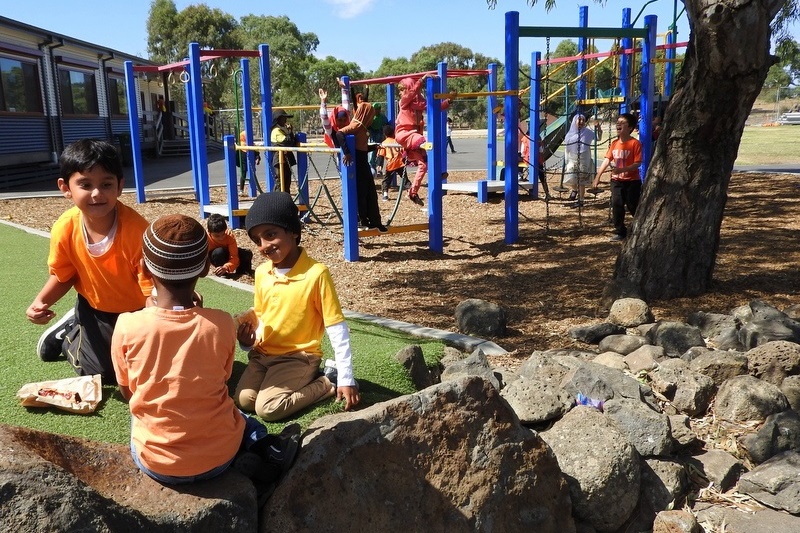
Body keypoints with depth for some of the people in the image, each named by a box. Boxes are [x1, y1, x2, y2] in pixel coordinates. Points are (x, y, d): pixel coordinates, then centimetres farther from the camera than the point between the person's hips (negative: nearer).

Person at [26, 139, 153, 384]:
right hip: (94, 308, 2)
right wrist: (41, 301, -21)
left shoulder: (136, 228, -34)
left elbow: (152, 284, -30)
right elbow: (62, 276, -3)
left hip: (138, 309, -1)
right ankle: (68, 330, 33)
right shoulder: (64, 229, -22)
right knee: (101, 373, 4)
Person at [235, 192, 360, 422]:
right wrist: (248, 340, -6)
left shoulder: (316, 273, -18)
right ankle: (305, 382, 5)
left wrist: (346, 379, -15)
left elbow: (337, 329, -14)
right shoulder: (261, 273, 2)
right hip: (263, 353, 6)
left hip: (299, 355, -6)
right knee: (243, 400, -14)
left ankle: (328, 382, -3)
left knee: (267, 408, -23)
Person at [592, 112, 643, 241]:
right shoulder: (614, 143, 6)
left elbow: (637, 163, -19)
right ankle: (620, 231, 13)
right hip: (617, 180, 5)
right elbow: (607, 160, 7)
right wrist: (598, 176, 1)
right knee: (616, 205, 2)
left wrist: (622, 169, -30)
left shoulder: (635, 143, -13)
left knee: (633, 206, 2)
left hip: (632, 181, -5)